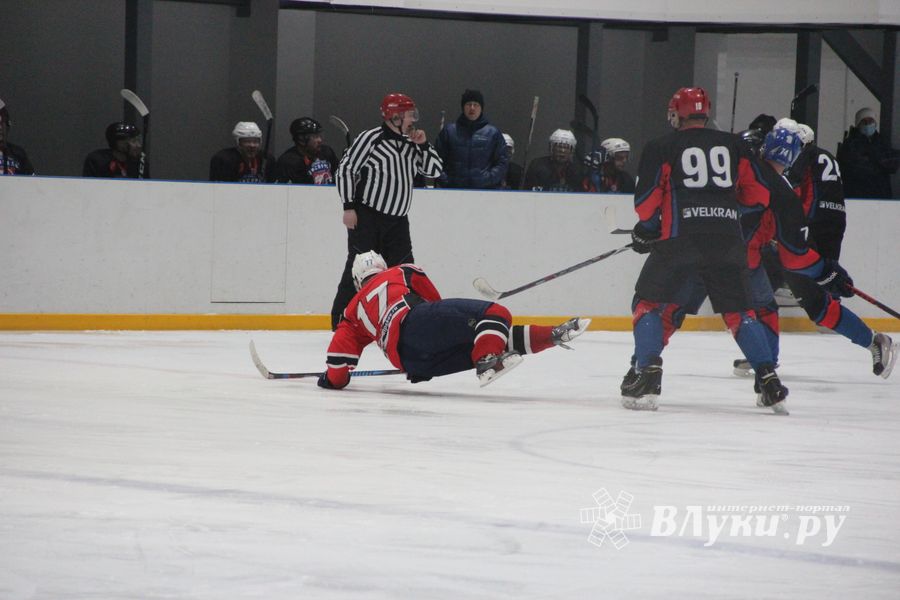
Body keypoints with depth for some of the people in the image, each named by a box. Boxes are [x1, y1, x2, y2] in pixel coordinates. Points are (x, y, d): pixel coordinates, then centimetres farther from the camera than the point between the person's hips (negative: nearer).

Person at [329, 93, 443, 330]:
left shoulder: (410, 145, 12)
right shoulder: (371, 139, -9)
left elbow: (434, 170, 13)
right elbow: (346, 168, -9)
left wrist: (423, 145, -2)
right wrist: (349, 207, -13)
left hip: (397, 220, 7)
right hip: (366, 215, -7)